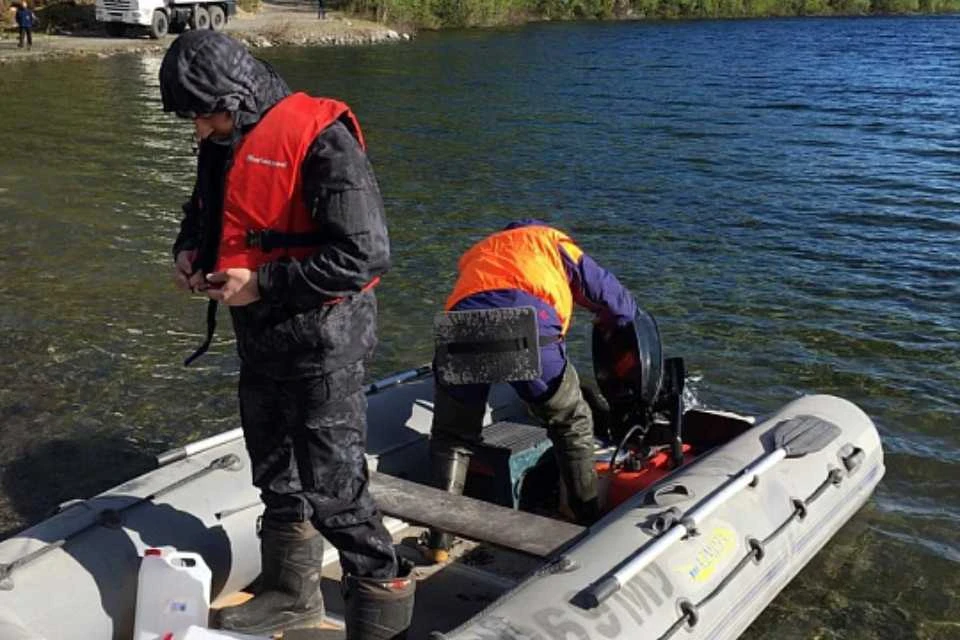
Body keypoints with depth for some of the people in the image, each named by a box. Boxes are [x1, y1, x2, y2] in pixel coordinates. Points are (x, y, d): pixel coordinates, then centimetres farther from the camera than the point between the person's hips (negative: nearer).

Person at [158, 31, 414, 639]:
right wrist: (191, 250, 2)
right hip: (261, 337, 9)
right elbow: (204, 213, 25)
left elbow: (364, 254, -25)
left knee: (331, 487, -1)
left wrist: (261, 284, -21)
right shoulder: (226, 143, 6)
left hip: (321, 337, -9)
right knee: (276, 474, 21)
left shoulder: (319, 139, -21)